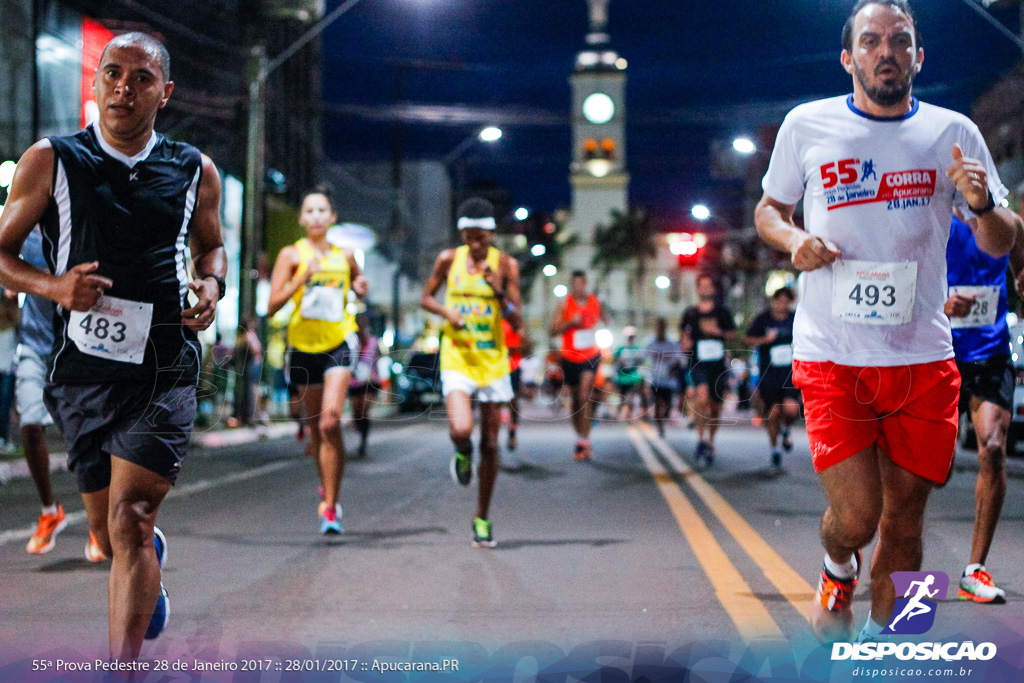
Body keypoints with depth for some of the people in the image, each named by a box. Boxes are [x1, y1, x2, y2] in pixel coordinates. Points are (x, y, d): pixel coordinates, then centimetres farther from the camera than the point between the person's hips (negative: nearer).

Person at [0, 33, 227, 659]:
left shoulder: (195, 171, 5)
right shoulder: (51, 162, 1)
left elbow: (212, 245, 22)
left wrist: (211, 286, 0)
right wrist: (53, 286, -14)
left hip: (165, 371, -1)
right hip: (85, 369, 1)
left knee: (128, 522, -13)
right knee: (107, 533, 12)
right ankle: (153, 559, 49)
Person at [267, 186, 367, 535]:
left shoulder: (345, 256, 7)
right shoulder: (292, 254, 0)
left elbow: (358, 287, 26)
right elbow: (272, 305, -7)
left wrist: (361, 288, 2)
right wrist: (302, 278, -20)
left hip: (340, 341, -1)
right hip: (304, 345, 1)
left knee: (330, 421, -18)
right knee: (314, 426, 11)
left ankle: (330, 506, -13)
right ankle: (327, 487, 38)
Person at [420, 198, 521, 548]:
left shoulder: (506, 265, -1)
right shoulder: (449, 260, 2)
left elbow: (516, 322, -2)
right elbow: (426, 298, 14)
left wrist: (499, 292, -18)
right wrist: (447, 311, -7)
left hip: (493, 360, 1)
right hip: (457, 357, -1)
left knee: (490, 445, 4)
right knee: (460, 430, -24)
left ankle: (482, 519, 19)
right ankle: (463, 454, 15)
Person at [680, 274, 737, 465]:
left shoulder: (722, 312, 6)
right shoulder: (690, 313, 6)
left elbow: (733, 336, 8)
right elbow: (684, 332, 20)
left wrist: (719, 331, -10)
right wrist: (684, 342, -2)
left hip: (718, 365, 2)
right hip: (698, 364, -2)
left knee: (715, 407, 8)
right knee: (702, 397, -27)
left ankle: (710, 443, 28)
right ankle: (701, 440, -19)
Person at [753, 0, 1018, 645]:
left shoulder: (953, 132, 6)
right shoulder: (807, 124, 3)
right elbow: (768, 210, 16)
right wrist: (793, 240, -6)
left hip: (924, 357, 2)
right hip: (833, 355, -2)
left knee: (904, 521, 7)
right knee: (856, 515, -11)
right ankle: (838, 570, 26)